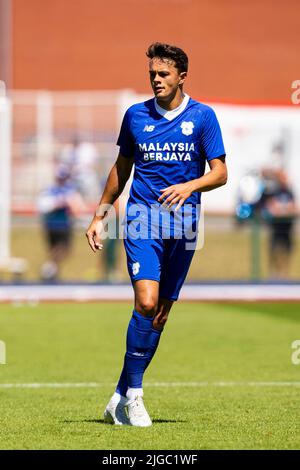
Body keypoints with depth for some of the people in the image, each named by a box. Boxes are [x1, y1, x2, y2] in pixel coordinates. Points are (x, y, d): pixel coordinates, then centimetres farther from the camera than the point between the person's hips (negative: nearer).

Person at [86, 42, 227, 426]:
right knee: (146, 301, -19)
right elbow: (121, 168, 18)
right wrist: (100, 215, 17)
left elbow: (220, 172, -2)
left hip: (183, 224, 1)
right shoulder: (136, 115, 6)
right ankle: (133, 393, -8)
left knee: (161, 312, 4)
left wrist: (189, 186, -21)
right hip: (143, 221, -1)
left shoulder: (202, 117, 2)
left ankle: (121, 397, 15)